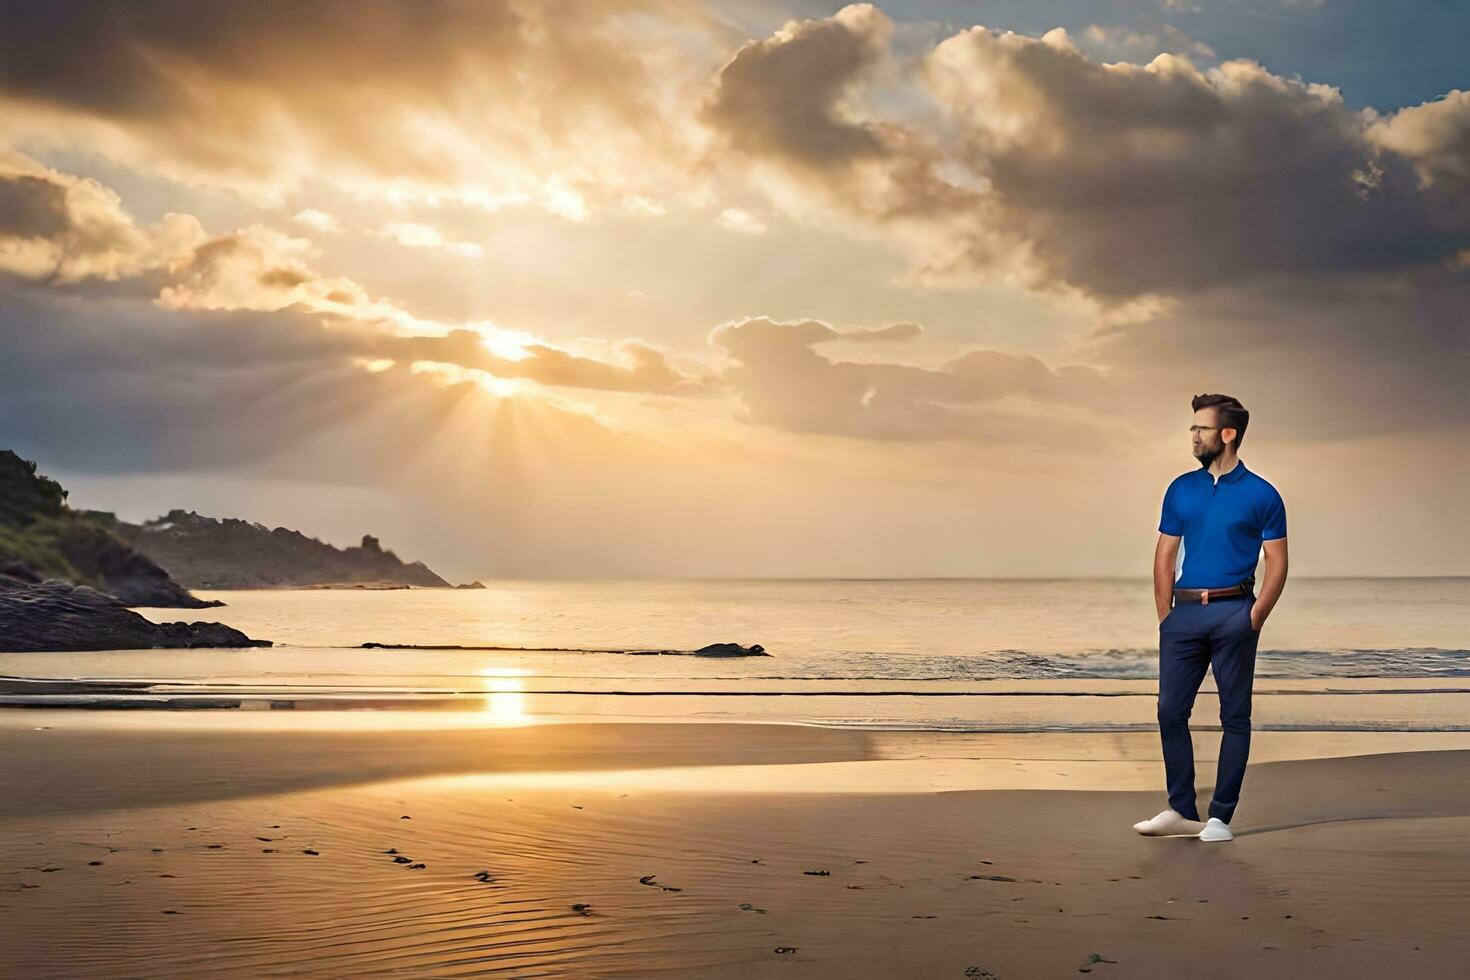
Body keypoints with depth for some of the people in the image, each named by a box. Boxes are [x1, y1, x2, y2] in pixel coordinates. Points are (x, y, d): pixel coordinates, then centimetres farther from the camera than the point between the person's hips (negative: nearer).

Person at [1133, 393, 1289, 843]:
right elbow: (1165, 554, 13)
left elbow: (1276, 562, 0)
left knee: (1235, 717, 1)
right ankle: (1182, 811, 11)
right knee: (1171, 711, 1)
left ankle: (1221, 817, 8)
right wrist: (1165, 616, 5)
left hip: (1233, 613, -4)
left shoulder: (1261, 495, 0)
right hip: (1184, 612, 4)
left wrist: (1255, 617, -11)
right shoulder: (1181, 489, 11)